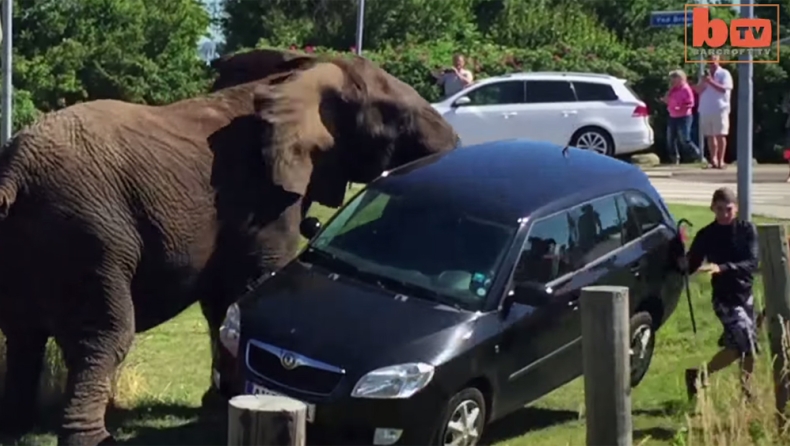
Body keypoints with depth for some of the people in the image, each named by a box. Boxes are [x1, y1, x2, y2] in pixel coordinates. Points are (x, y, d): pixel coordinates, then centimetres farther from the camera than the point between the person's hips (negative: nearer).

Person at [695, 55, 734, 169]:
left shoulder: (724, 74, 0)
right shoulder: (705, 75, 18)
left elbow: (724, 89, -13)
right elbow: (698, 90, 10)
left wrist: (711, 82, -20)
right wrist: (703, 82, -8)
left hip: (720, 109, -5)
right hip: (705, 110, 5)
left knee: (720, 135, -5)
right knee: (710, 136, 5)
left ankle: (720, 161, -5)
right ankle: (713, 160, 9)